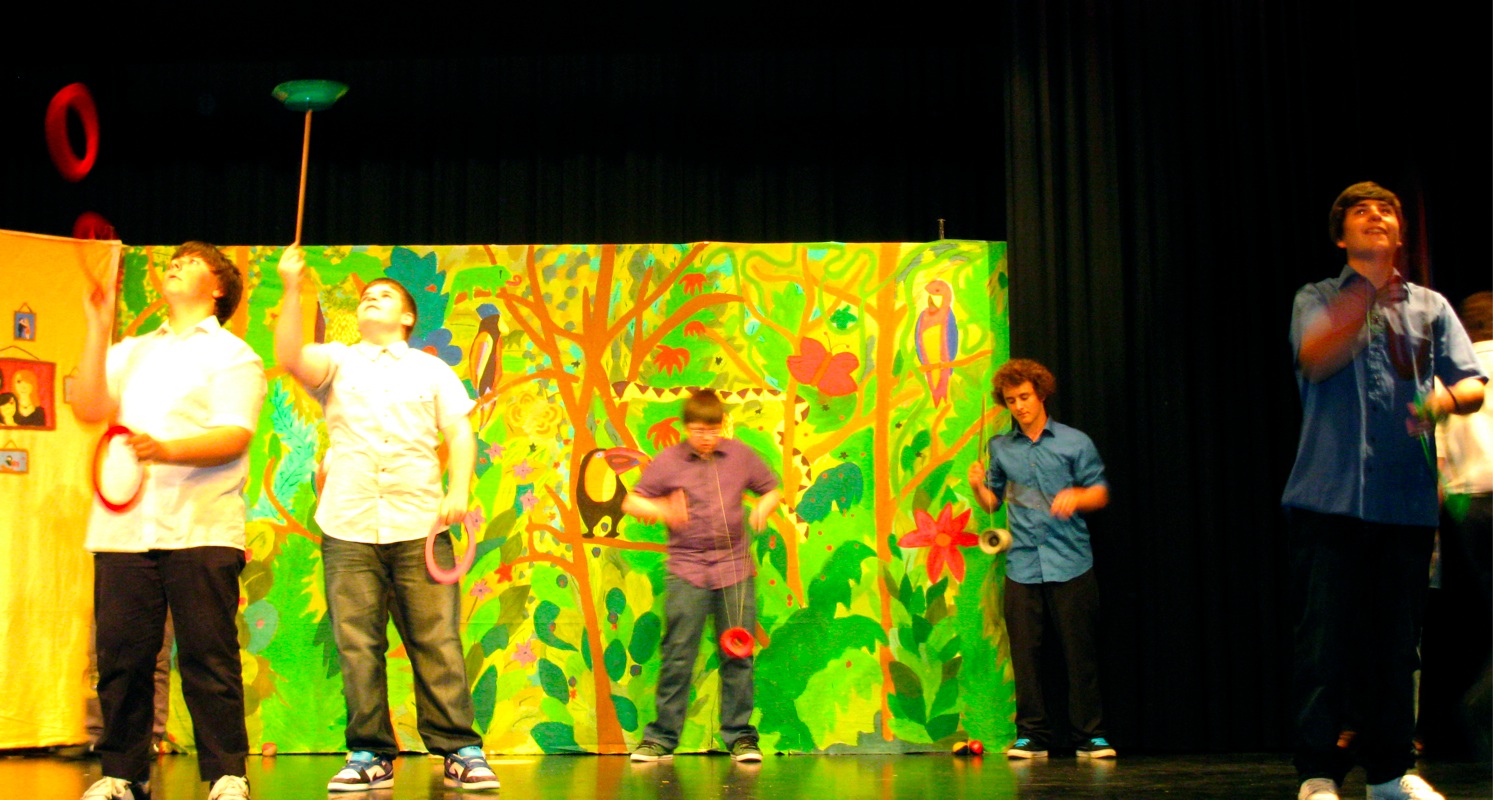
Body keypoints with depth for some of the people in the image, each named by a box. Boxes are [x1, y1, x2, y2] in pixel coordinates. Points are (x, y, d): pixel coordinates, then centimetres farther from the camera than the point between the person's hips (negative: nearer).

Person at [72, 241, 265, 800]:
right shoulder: (131, 352, 24)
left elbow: (235, 437, -5)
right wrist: (98, 331, 2)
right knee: (121, 654, 2)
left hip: (202, 529, -4)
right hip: (124, 525, 4)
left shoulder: (232, 354, 9)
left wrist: (167, 450, -21)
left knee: (208, 655, -6)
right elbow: (89, 408, 8)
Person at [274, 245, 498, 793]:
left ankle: (460, 752, -1)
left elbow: (460, 434, 11)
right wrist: (292, 291, -13)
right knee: (357, 645, -1)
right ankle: (370, 755, 6)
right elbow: (290, 357, -4)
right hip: (347, 526, 1)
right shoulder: (337, 362, 17)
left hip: (419, 523, 0)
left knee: (437, 642, -5)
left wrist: (459, 490, -5)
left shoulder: (431, 370, 19)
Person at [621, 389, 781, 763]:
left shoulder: (740, 455, 8)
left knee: (738, 655, 2)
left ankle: (740, 736, 11)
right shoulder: (668, 461, 2)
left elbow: (772, 490, 20)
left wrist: (763, 508, -3)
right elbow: (631, 501, 4)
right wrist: (657, 510, -16)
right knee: (677, 655, -3)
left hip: (734, 567, 2)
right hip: (686, 569, -2)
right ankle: (662, 738, 5)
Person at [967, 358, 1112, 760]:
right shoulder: (1000, 447, 14)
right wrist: (978, 486, -3)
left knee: (1080, 652, -1)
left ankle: (1090, 735, 8)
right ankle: (1032, 735, 10)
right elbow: (993, 501, 18)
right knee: (1025, 653, 2)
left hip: (1070, 564, -2)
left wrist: (1076, 496, -16)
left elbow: (1100, 493, 5)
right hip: (1022, 566, 2)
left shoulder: (1075, 442, 6)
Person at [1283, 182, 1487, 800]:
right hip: (1330, 495, -3)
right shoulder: (1319, 299, 10)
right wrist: (1369, 290, -16)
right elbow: (1315, 358, -11)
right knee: (1324, 639, -6)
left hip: (1408, 500, 3)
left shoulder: (1430, 306, 17)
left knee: (1396, 642, 7)